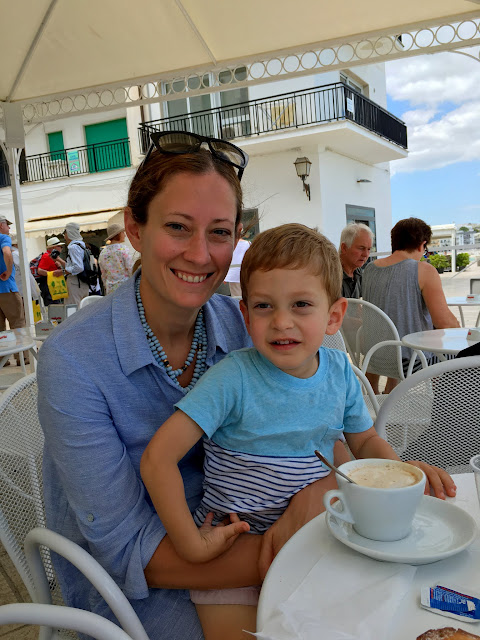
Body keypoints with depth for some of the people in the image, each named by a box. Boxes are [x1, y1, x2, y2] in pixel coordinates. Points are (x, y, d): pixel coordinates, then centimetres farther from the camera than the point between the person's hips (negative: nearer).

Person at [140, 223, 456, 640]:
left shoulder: (340, 372, -6)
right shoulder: (233, 379, -22)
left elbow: (365, 439, 12)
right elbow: (158, 459, -24)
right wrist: (192, 544, -23)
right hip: (231, 543, -4)